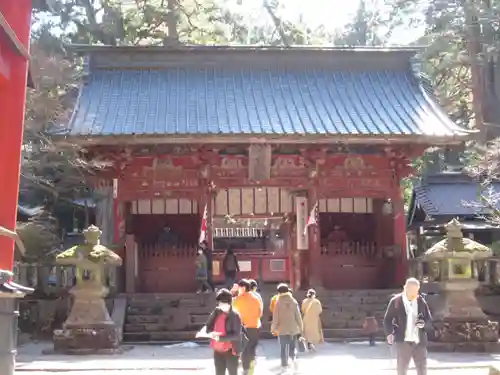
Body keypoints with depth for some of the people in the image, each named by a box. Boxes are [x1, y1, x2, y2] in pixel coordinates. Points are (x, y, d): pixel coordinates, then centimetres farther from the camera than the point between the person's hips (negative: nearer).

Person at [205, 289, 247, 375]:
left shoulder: (234, 316, -14)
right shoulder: (216, 312, 3)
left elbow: (236, 335, -19)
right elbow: (208, 326, 10)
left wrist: (220, 338, -26)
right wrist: (210, 332, -12)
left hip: (231, 351, -6)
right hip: (218, 350, 6)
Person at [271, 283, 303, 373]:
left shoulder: (278, 302, -8)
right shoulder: (294, 302, -3)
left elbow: (275, 317, -6)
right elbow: (298, 315, 0)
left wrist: (273, 328, 4)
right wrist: (301, 326, 9)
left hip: (282, 329, -1)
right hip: (293, 328, 1)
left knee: (283, 348, 7)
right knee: (292, 346, 14)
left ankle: (284, 366, 8)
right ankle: (293, 358, -11)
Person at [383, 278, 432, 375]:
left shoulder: (421, 301, 6)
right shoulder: (395, 301, -2)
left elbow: (429, 320, 11)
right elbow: (387, 319, 1)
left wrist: (424, 323, -12)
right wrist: (389, 333, -14)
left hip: (419, 342, 3)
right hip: (403, 342, -3)